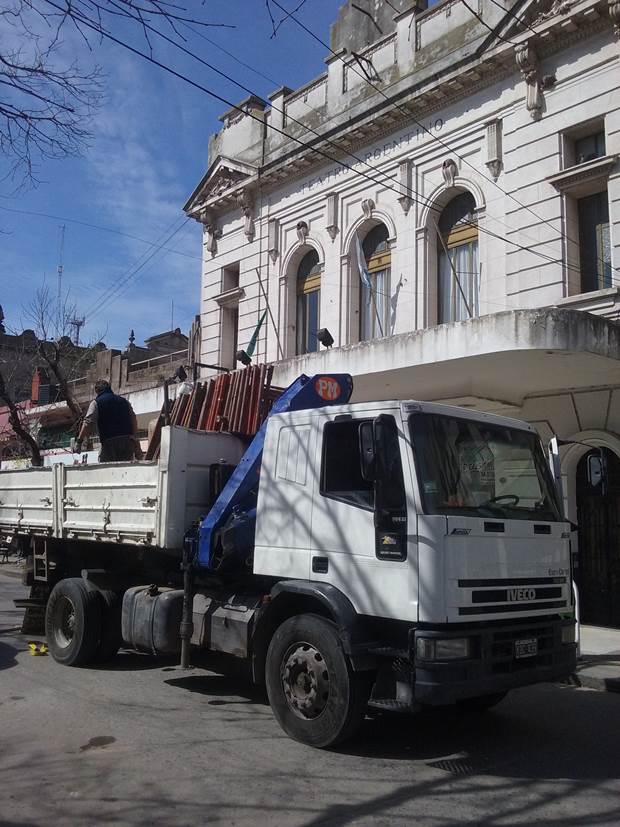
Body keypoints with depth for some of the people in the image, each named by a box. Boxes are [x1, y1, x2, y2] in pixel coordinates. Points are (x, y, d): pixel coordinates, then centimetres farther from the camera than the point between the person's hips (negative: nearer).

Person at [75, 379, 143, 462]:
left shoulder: (96, 402, 6)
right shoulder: (123, 400, 19)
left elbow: (88, 422, -8)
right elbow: (134, 420, 13)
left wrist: (79, 441, -12)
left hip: (110, 442, -4)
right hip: (128, 441, 4)